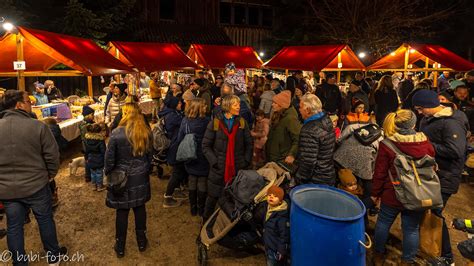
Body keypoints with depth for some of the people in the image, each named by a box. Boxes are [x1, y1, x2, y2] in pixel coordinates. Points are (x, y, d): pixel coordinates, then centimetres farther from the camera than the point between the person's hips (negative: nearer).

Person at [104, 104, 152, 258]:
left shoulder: (116, 134, -14)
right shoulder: (146, 133, -3)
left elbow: (109, 158, -10)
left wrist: (108, 174, 6)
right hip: (141, 178, 3)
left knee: (122, 212, 9)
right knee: (140, 208, 15)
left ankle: (120, 247, 24)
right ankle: (142, 242, 29)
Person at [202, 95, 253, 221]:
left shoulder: (242, 122, 3)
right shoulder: (215, 122, -4)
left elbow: (249, 144, 8)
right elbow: (206, 145, -3)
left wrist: (246, 161, -1)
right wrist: (214, 161, -12)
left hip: (238, 168, 2)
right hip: (219, 168, -2)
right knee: (213, 197, 9)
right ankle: (206, 221, 32)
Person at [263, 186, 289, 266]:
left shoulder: (281, 217, -28)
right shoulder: (269, 209, -1)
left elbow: (284, 235, -23)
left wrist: (281, 251, -18)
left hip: (276, 250, -8)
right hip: (269, 247, 8)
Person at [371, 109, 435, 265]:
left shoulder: (386, 145, -16)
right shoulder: (426, 143, -9)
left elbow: (379, 173, -10)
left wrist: (375, 193, 3)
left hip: (392, 195, -1)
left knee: (383, 223, 18)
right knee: (411, 229, 15)